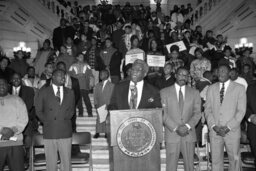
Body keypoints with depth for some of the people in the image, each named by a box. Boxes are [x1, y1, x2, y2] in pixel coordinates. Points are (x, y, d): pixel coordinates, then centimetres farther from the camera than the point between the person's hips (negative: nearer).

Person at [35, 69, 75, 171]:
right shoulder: (43, 92, 5)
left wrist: (65, 120, 5)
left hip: (65, 131, 2)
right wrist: (47, 122, 2)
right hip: (50, 132, -2)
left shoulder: (70, 93, 12)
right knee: (51, 161, 3)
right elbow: (38, 110, 8)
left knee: (66, 161, 4)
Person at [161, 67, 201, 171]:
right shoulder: (164, 92, 3)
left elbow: (197, 113, 5)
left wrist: (187, 126, -11)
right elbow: (163, 114, -3)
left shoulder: (194, 93, 10)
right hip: (171, 134, -2)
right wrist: (176, 128, -12)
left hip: (189, 134, 2)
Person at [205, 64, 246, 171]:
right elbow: (207, 109, 6)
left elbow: (241, 111, -3)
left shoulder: (239, 88, 2)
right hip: (214, 131, 2)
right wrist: (214, 126, -8)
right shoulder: (211, 88, 9)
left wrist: (228, 127, -12)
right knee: (215, 160, 7)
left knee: (234, 160, 5)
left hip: (232, 131, -2)